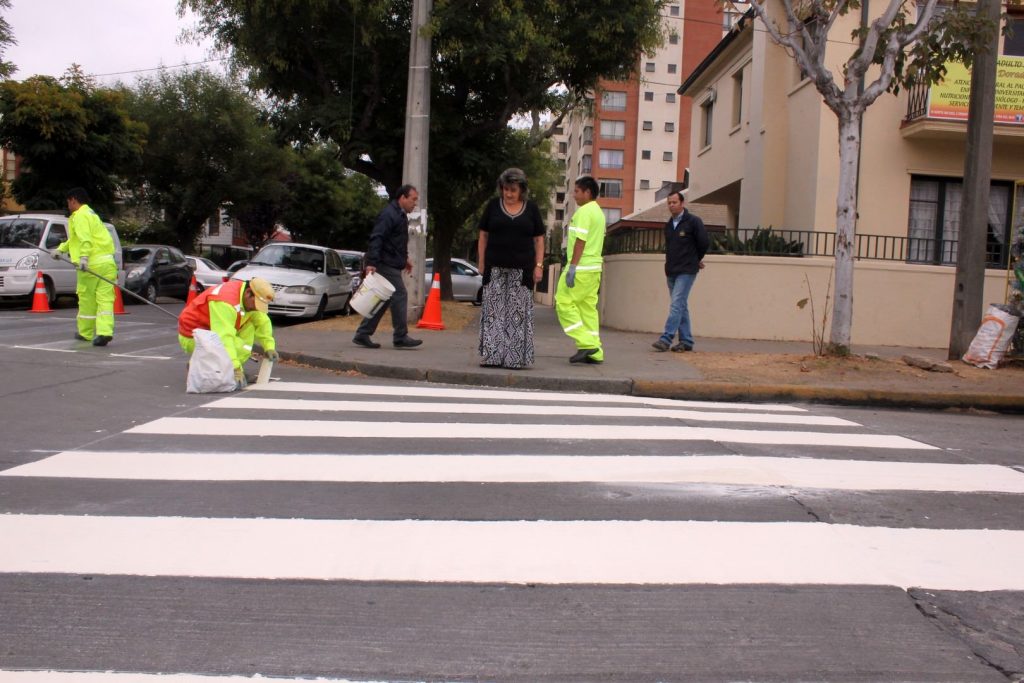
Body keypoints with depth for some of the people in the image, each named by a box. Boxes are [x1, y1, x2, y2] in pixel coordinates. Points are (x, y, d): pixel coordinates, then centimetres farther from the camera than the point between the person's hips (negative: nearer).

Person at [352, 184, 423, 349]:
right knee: (400, 296, -9)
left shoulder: (400, 215, 19)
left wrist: (405, 258, 27)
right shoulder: (389, 214, -14)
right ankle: (400, 337, -4)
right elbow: (376, 238, -23)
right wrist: (371, 263, -30)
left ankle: (362, 335, 14)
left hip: (392, 265, 11)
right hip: (386, 265, -11)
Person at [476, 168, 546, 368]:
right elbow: (483, 236, 8)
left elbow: (539, 239, 9)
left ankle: (517, 357, 3)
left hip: (522, 269, 0)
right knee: (493, 312, -2)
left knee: (519, 314, -1)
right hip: (495, 269, 0)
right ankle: (491, 355, 1)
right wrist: (481, 263, 2)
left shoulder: (531, 209, 8)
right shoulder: (493, 205, 7)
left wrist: (539, 265, 0)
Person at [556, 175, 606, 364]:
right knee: (588, 307, 10)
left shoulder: (584, 211, -11)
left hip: (582, 268, -10)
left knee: (564, 303, -4)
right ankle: (595, 352, 8)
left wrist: (572, 267, -20)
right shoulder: (599, 212, 19)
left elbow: (580, 241, -19)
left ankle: (586, 344, -9)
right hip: (594, 267, 10)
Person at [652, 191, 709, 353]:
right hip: (672, 271, 7)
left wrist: (696, 260, 10)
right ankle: (686, 341, 14)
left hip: (687, 271, -7)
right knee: (681, 306, 9)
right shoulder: (668, 225, 13)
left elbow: (703, 243, -4)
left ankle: (666, 339, -19)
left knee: (677, 304, -14)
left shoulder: (693, 221, -6)